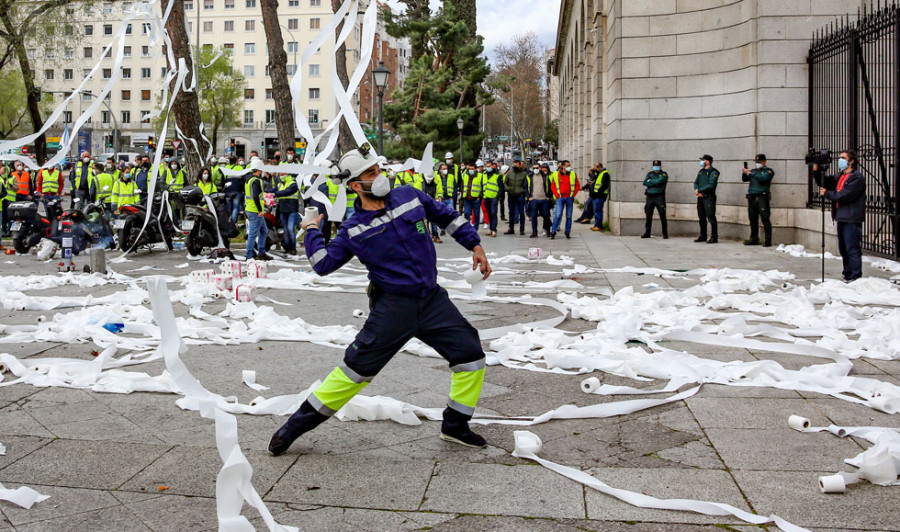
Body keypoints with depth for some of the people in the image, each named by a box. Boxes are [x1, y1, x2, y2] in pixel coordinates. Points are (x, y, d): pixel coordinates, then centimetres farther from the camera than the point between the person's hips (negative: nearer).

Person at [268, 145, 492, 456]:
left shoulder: (410, 197, 3)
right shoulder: (354, 229, -2)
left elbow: (446, 216, 16)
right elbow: (324, 264, 1)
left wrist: (474, 244, 12)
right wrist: (312, 232, 0)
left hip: (432, 300, 4)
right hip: (393, 305, -3)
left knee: (471, 355, 0)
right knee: (357, 369, -5)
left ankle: (455, 427, 19)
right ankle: (297, 425, 9)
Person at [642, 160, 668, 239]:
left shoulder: (664, 174, 2)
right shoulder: (650, 173, 15)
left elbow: (659, 181, -16)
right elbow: (644, 183, 0)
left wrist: (650, 181, -1)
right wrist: (655, 183, -10)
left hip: (659, 197, -4)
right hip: (649, 197, 4)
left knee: (662, 216, -6)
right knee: (648, 216, 7)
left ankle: (665, 234, -2)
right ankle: (647, 233, 17)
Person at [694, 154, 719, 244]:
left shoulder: (713, 172, -8)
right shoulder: (701, 171, 17)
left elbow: (711, 185, -17)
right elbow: (696, 182, 16)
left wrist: (699, 190, -14)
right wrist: (696, 189, -6)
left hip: (709, 197, -8)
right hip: (700, 197, 8)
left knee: (711, 217, -10)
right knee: (702, 217, 12)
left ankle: (714, 237, -8)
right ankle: (702, 236, 21)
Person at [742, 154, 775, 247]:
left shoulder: (768, 171, 5)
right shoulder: (753, 171, 21)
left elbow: (763, 178, -14)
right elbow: (744, 179, 12)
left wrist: (750, 173, -15)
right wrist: (745, 173, -7)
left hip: (762, 197, -5)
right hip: (751, 198, 5)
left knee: (765, 219, -9)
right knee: (753, 219, 6)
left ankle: (768, 240, -8)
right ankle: (754, 239, 14)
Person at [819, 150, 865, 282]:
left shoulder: (857, 177, -8)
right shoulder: (839, 177, 18)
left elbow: (845, 195, -18)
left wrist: (827, 193, -8)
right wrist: (817, 171, 2)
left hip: (852, 220, -8)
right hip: (841, 218, 8)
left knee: (852, 249, -8)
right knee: (843, 248, 14)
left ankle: (855, 276, -4)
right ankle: (847, 273, 24)